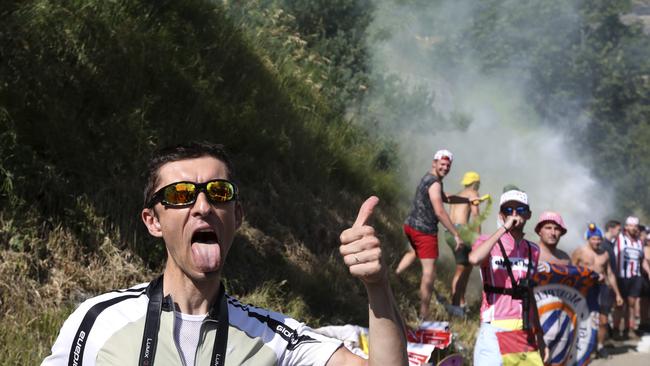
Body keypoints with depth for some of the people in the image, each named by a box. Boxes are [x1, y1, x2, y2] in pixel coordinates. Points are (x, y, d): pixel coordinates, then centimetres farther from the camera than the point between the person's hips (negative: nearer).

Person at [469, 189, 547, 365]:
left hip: (526, 334, 6)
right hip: (495, 332, -6)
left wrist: (540, 336, 19)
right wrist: (504, 228, -19)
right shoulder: (489, 242, -2)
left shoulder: (532, 250, 13)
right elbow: (474, 259, -27)